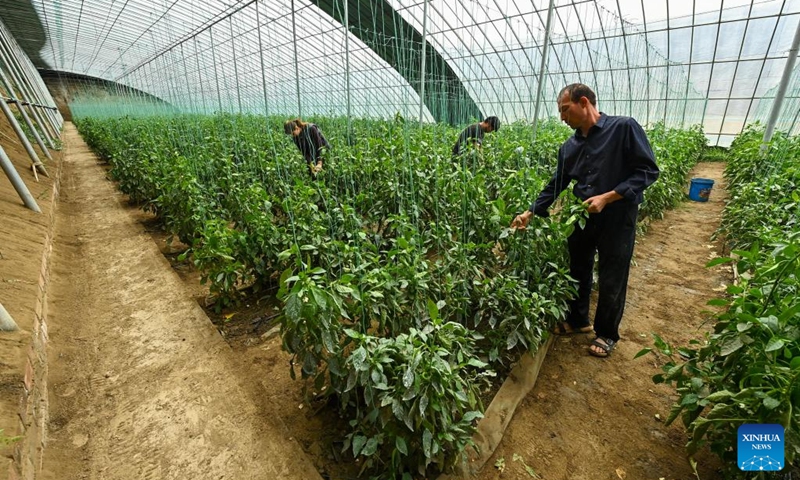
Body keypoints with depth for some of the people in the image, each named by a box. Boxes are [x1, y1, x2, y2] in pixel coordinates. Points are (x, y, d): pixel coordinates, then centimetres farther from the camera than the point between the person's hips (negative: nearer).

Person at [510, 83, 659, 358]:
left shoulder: (624, 128, -11)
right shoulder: (569, 147, 5)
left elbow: (648, 170, -13)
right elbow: (555, 186, 8)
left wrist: (607, 197, -22)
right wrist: (531, 213, 1)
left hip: (617, 219, -5)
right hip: (581, 217, 5)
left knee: (611, 280, 8)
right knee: (577, 271, 16)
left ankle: (607, 333, 29)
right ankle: (578, 320, 38)